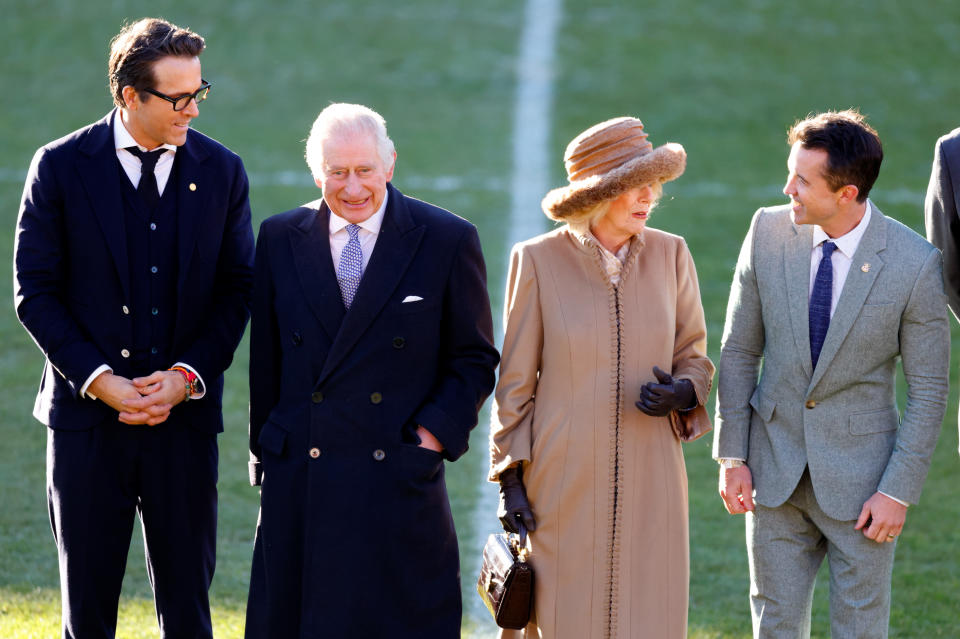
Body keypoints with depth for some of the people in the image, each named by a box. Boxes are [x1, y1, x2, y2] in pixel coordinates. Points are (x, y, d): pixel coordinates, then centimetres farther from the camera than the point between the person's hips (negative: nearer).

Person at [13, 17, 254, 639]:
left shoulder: (222, 171, 4)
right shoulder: (62, 167, -3)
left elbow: (237, 290, 6)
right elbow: (35, 291, -2)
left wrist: (186, 377, -9)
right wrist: (100, 381, -12)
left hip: (185, 418, 1)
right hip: (88, 414, -1)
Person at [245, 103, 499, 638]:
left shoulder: (448, 241, 0)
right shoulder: (281, 238, 8)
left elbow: (475, 360, 5)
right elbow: (266, 361, 14)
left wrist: (436, 433, -7)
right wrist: (265, 452, 10)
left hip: (401, 482, -2)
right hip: (300, 484, 2)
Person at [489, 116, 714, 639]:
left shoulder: (669, 255, 3)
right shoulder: (538, 261, -4)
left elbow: (694, 357, 12)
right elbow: (515, 381, 2)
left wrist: (682, 393, -11)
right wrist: (510, 479, -1)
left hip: (649, 480, 2)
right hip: (562, 486, -2)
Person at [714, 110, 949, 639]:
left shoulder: (914, 263, -16)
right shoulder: (768, 232, -7)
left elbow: (928, 388, -8)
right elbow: (739, 349, 3)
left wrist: (899, 491, -11)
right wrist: (732, 456, 1)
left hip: (860, 475, -3)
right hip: (775, 468, 3)